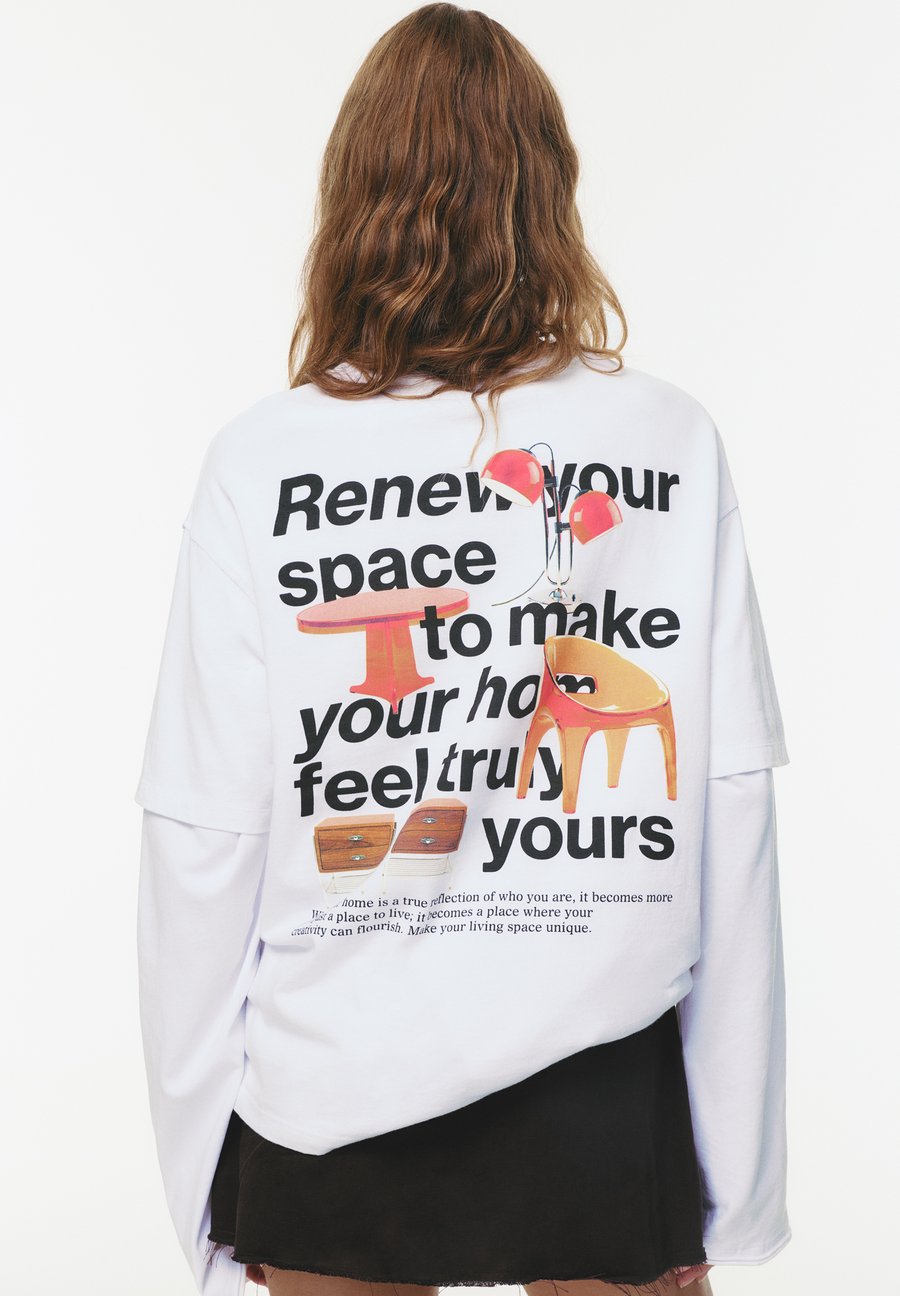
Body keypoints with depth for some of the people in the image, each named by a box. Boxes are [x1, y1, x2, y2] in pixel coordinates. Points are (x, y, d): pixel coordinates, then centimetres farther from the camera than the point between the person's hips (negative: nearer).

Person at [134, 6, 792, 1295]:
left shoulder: (262, 461, -9)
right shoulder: (673, 441, -6)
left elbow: (203, 836, -9)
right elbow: (732, 803, -7)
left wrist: (199, 1183, 3)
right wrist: (739, 1178, 2)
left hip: (335, 1112, 0)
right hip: (609, 1096, 1)